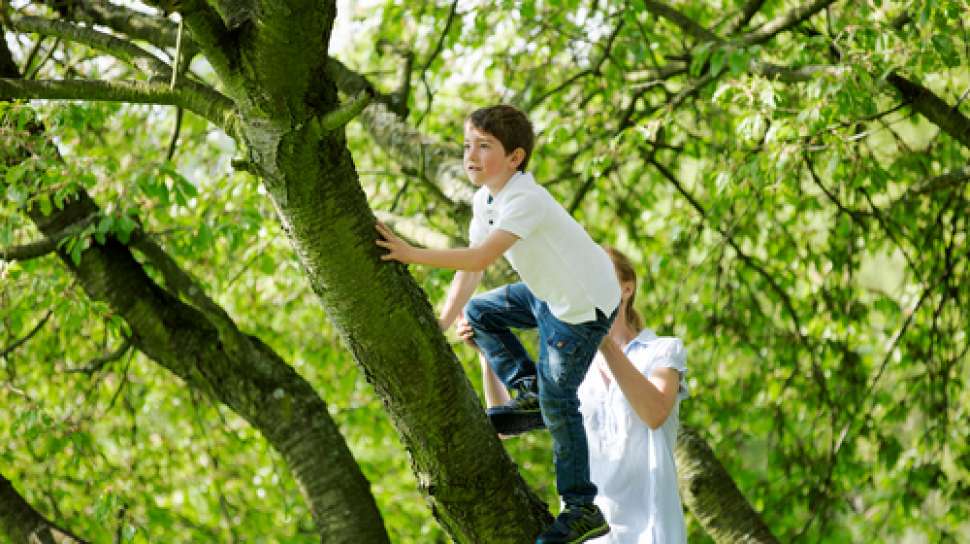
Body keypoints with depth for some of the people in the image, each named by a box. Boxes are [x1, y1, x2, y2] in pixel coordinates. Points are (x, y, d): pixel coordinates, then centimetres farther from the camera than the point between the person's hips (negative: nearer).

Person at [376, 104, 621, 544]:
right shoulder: (485, 200, 1)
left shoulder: (525, 200, -29)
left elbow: (480, 259, -39)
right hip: (550, 293, 9)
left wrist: (411, 253, -43)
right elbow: (470, 267, 3)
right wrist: (442, 323, -3)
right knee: (479, 312, 16)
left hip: (584, 304, -9)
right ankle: (529, 393, 20)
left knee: (557, 399, -7)